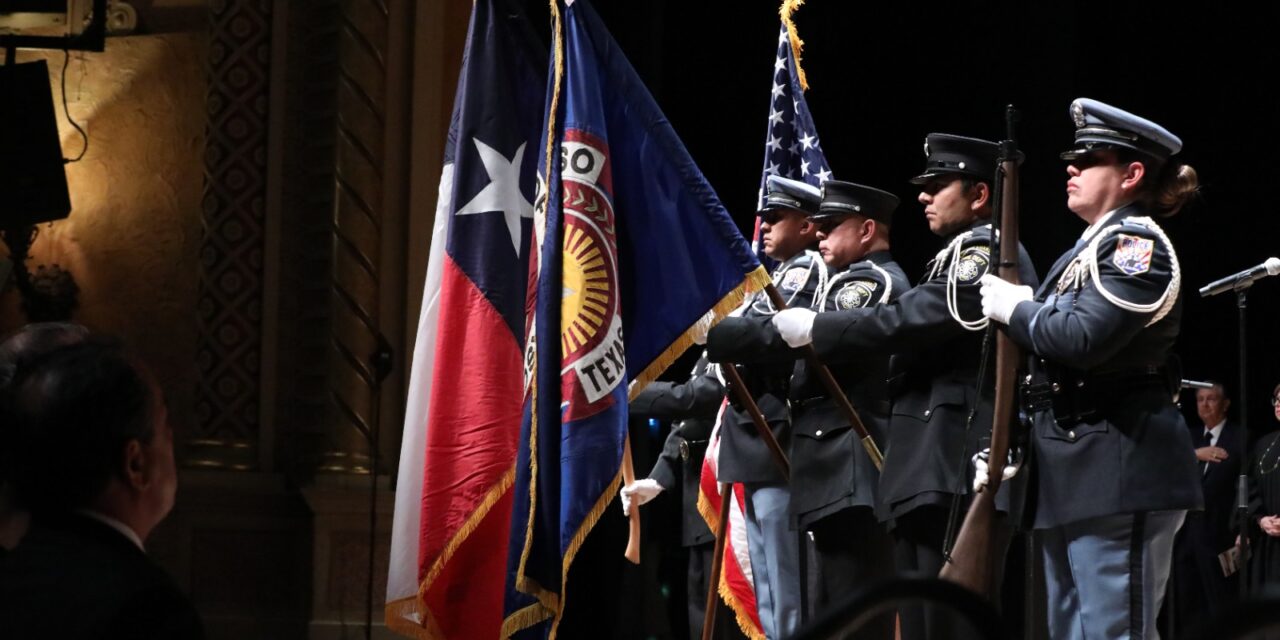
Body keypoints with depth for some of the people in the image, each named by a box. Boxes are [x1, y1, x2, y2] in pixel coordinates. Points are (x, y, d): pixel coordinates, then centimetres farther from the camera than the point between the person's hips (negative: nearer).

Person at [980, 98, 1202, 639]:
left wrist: (1014, 309, -9)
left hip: (1119, 473, -11)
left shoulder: (1138, 243, -11)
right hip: (1072, 474, 11)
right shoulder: (1091, 247, 20)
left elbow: (1084, 337, -23)